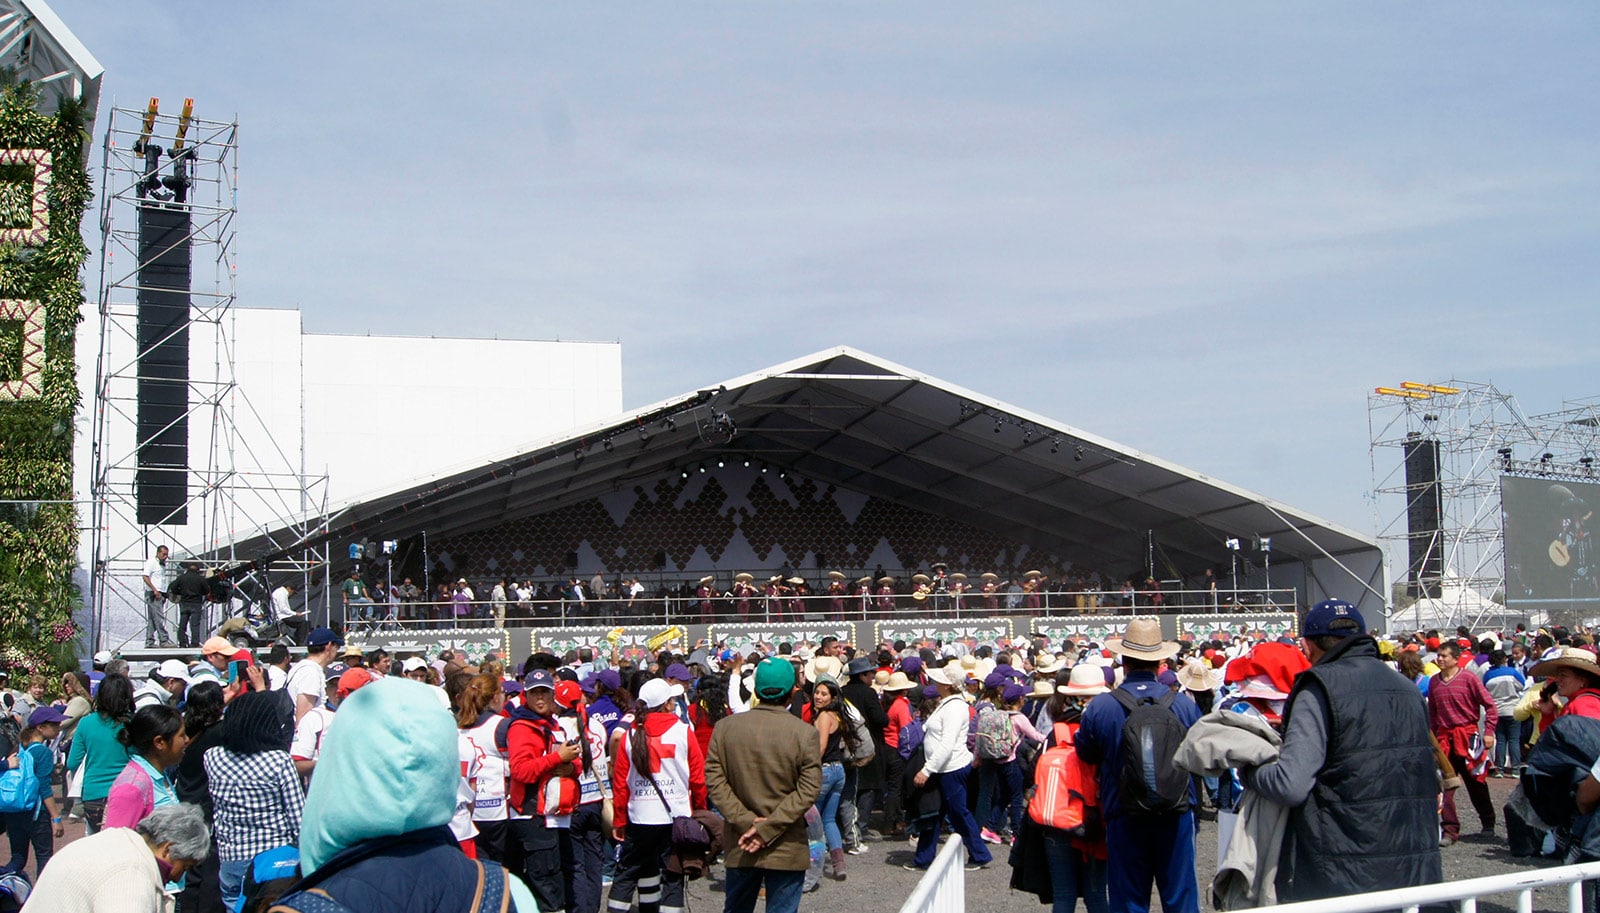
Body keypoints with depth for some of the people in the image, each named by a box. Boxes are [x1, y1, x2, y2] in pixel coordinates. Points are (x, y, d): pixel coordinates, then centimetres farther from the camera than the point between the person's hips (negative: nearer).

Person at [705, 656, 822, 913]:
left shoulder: (724, 728, -2)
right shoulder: (805, 733, -11)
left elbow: (714, 780, -6)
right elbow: (808, 791, -14)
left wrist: (745, 821, -10)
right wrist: (768, 828, -14)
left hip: (739, 848, 3)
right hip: (787, 850, -3)